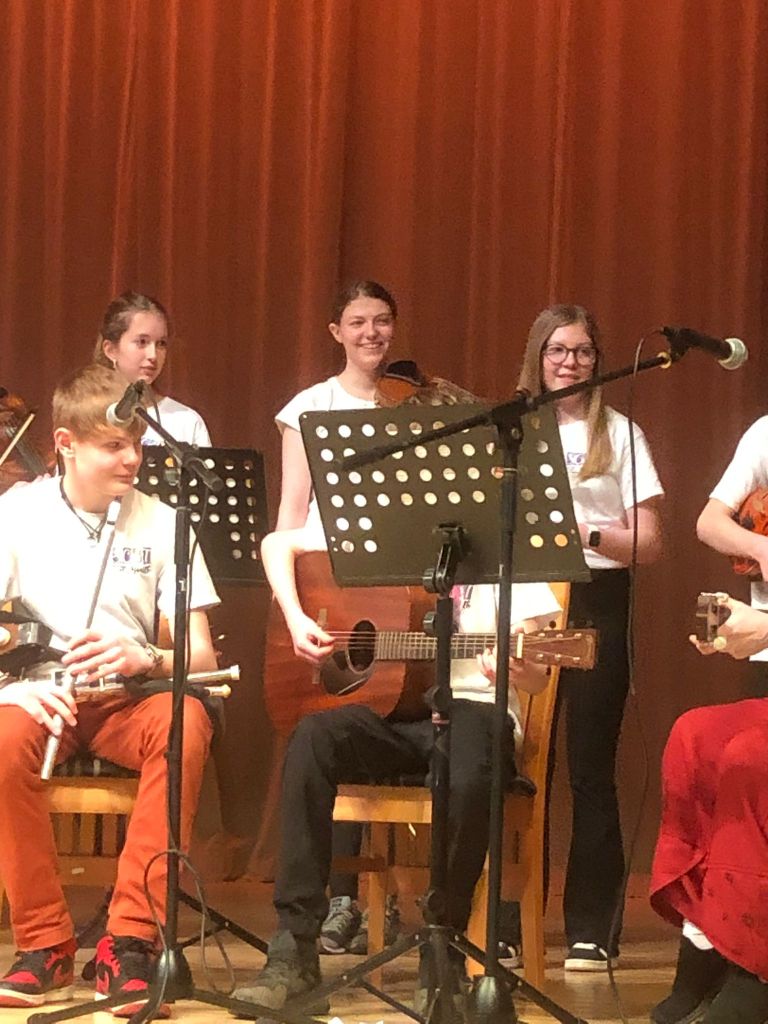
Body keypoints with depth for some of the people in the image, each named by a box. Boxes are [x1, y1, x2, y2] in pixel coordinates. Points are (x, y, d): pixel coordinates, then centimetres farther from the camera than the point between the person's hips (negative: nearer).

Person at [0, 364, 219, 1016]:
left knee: (185, 719, -34)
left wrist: (144, 658, -24)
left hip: (128, 701, 1)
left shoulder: (161, 523, 2)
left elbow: (202, 656, -2)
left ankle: (132, 943, -29)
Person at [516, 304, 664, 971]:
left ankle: (593, 931, 1)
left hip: (595, 600, -2)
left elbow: (649, 543, -1)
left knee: (589, 768, -3)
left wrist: (591, 534, -17)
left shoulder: (618, 435, 5)